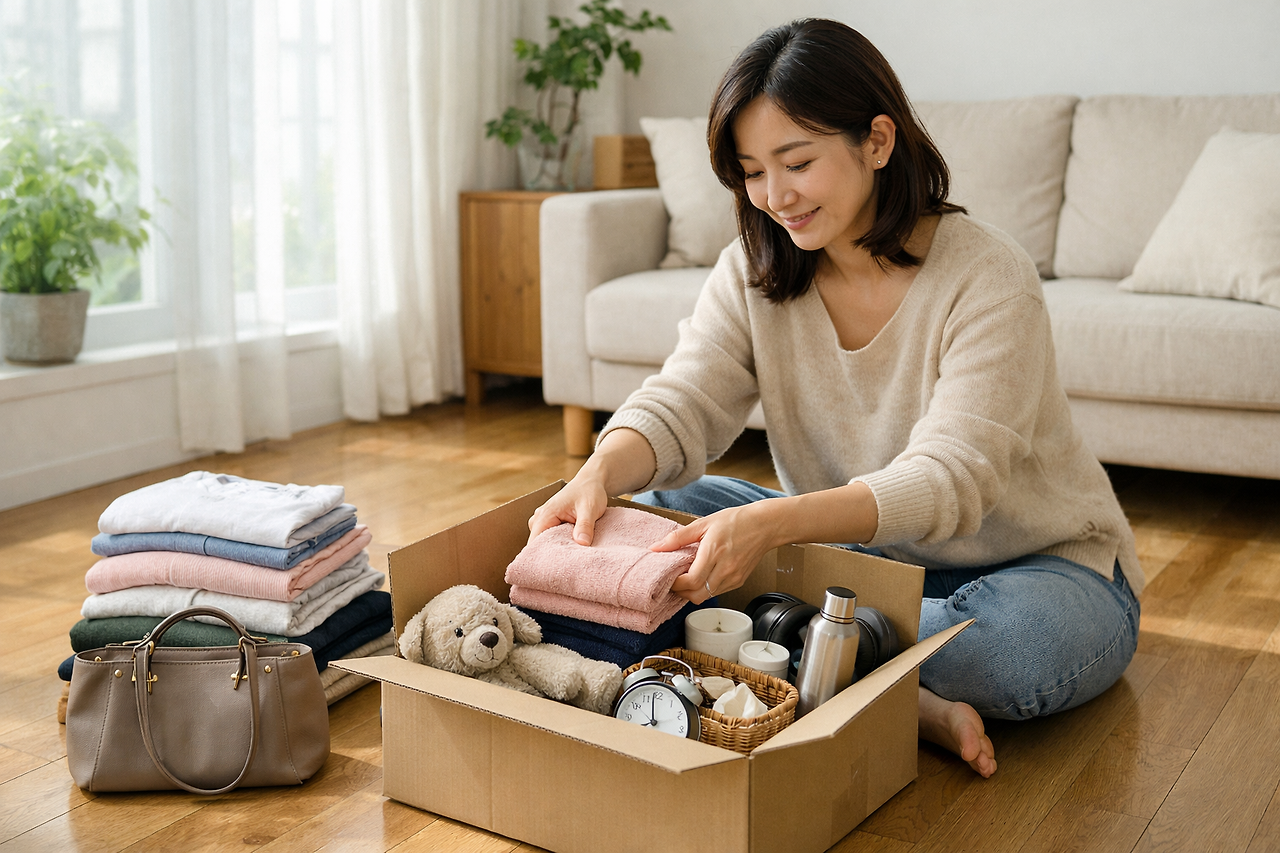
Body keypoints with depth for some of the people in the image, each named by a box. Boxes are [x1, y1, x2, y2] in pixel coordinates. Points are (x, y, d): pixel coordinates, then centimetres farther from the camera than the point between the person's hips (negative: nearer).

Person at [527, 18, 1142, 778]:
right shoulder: (754, 271, -4)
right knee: (655, 502, -14)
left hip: (1041, 566, -5)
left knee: (1023, 640, -40)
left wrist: (773, 523, -48)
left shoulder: (989, 279, -22)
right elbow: (682, 405, -15)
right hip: (863, 552, 5)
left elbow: (947, 481, -31)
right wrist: (601, 474, -39)